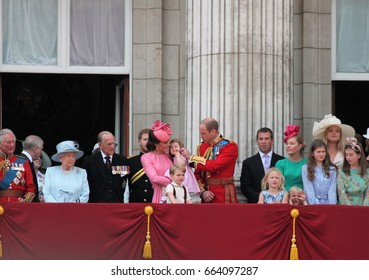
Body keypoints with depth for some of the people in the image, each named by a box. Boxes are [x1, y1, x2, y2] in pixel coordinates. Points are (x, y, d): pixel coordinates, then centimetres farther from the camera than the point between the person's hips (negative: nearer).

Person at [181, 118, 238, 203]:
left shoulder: (230, 146, -8)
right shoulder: (202, 147, 10)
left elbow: (214, 166, -20)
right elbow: (197, 174, 12)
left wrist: (191, 157, -12)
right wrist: (202, 191, -5)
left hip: (224, 196, -5)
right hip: (207, 197, 5)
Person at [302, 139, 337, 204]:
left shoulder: (332, 169, 11)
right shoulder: (305, 168, 6)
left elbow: (332, 190, 4)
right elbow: (309, 189, -1)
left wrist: (332, 205, -10)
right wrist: (315, 205, -12)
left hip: (327, 204, 1)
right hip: (313, 205, -1)